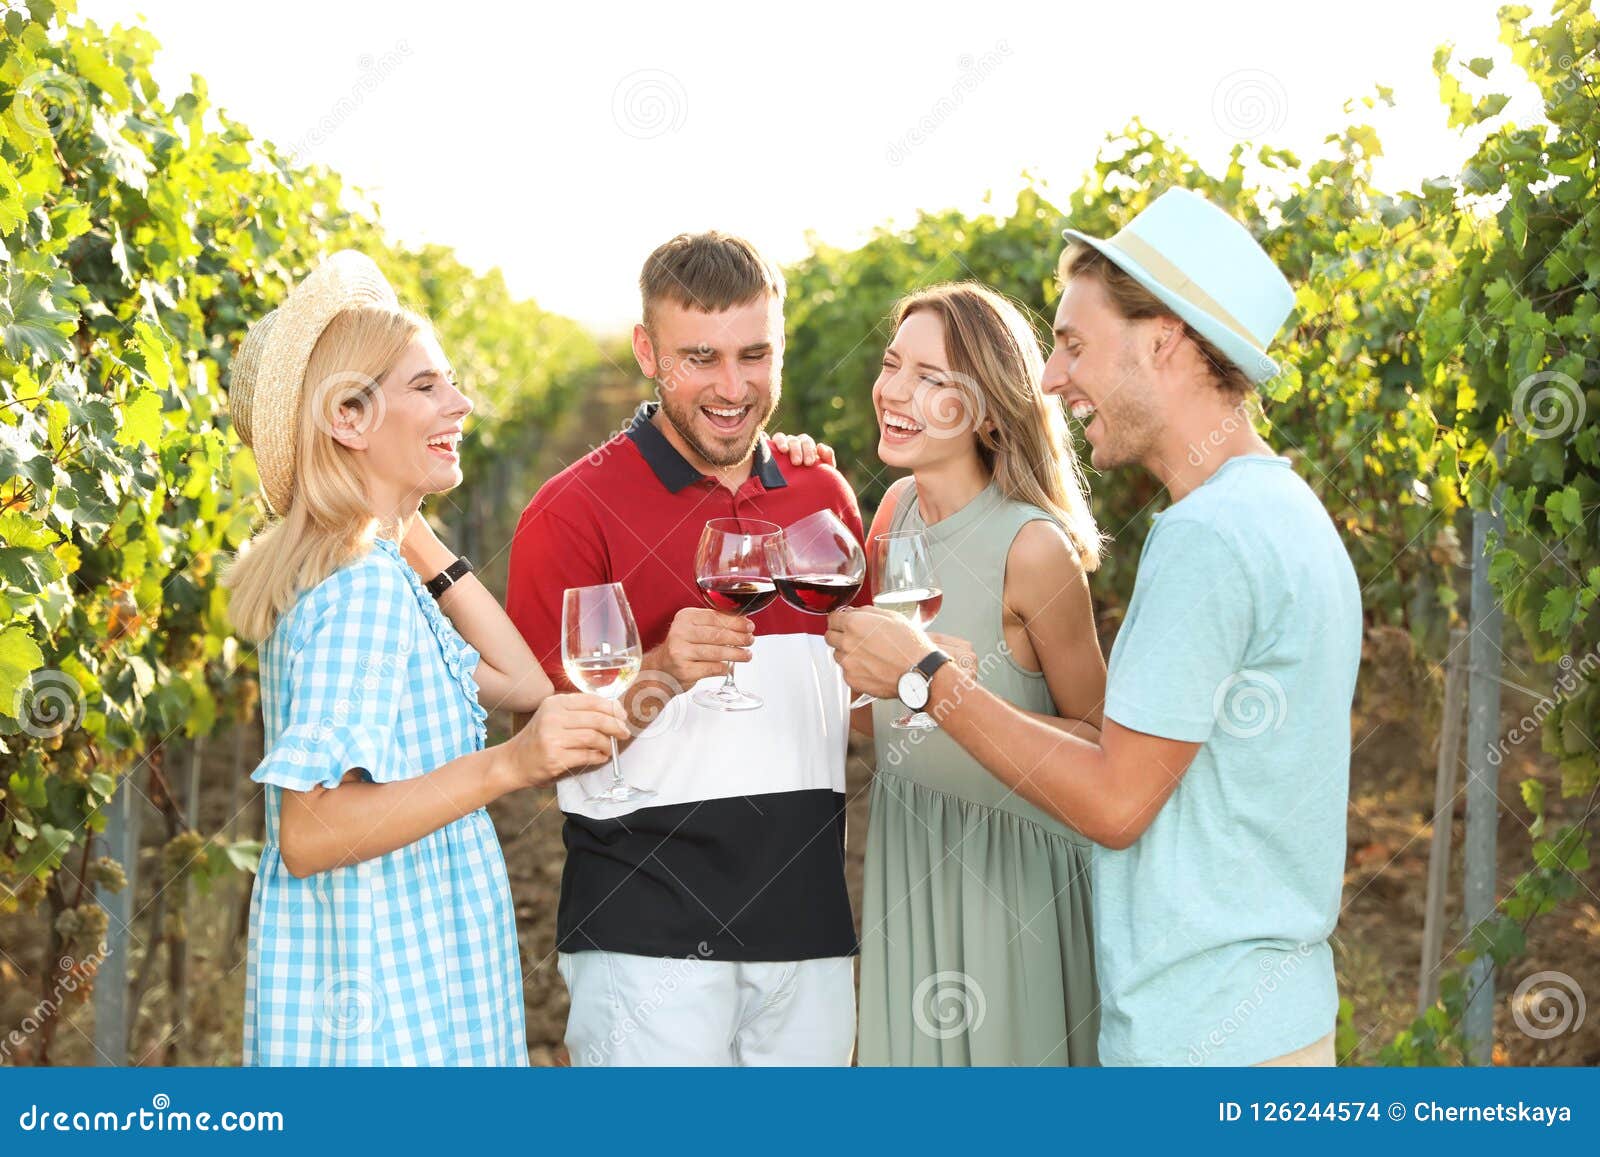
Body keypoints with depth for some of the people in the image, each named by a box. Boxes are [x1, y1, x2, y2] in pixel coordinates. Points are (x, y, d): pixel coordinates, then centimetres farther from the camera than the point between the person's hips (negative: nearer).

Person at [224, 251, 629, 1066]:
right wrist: (506, 767, -32)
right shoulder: (367, 585, -20)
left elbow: (523, 684, 8)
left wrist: (416, 537, 8)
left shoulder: (367, 564, 10)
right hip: (384, 1000, -10)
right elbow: (309, 832, -26)